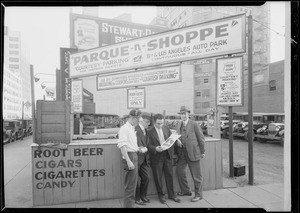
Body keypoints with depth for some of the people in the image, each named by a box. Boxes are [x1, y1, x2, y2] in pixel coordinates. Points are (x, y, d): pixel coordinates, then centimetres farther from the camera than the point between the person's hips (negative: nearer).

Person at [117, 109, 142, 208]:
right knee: (130, 185, -2)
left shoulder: (132, 129, 16)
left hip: (134, 156, 10)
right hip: (129, 156, -10)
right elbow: (122, 145, -20)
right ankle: (129, 205, 11)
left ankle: (129, 204, 31)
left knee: (132, 183, 18)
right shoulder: (124, 128, -13)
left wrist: (139, 148, 8)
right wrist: (128, 161, -24)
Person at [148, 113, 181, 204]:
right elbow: (149, 145, -10)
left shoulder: (166, 128, 4)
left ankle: (171, 194, 29)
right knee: (158, 177, 8)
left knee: (169, 175, 12)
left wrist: (171, 151, -4)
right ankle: (161, 195, 27)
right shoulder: (150, 131, -10)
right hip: (157, 157, -4)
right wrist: (155, 148, -28)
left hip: (167, 155, 4)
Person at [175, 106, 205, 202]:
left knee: (196, 175, 4)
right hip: (182, 153, 6)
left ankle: (198, 195, 21)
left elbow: (201, 138, -4)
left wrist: (203, 151, -3)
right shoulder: (178, 125, 10)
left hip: (193, 152, -6)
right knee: (179, 171, 11)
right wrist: (177, 141, -8)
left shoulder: (194, 124, -7)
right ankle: (185, 190, 31)